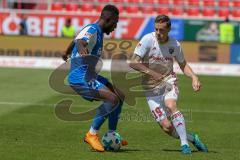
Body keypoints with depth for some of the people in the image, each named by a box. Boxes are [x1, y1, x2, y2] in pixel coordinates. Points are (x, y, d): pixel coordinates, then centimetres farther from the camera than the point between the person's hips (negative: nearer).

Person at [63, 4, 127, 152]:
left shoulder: (98, 32, 17)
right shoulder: (92, 30, -14)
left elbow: (76, 40, 35)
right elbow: (80, 42, -37)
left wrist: (67, 53, 56)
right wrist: (82, 50, -62)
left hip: (89, 76, 11)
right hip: (80, 78, -11)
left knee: (120, 96, 13)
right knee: (112, 99, -25)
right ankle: (92, 134, -14)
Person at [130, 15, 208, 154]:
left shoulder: (175, 45, -2)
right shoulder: (148, 40, -13)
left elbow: (183, 65, 14)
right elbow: (133, 63, -16)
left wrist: (194, 77, -4)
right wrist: (151, 72, -28)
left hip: (169, 81, 1)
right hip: (151, 88, -1)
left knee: (171, 106, -33)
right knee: (167, 127, -9)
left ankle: (185, 143, -27)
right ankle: (192, 138, 16)